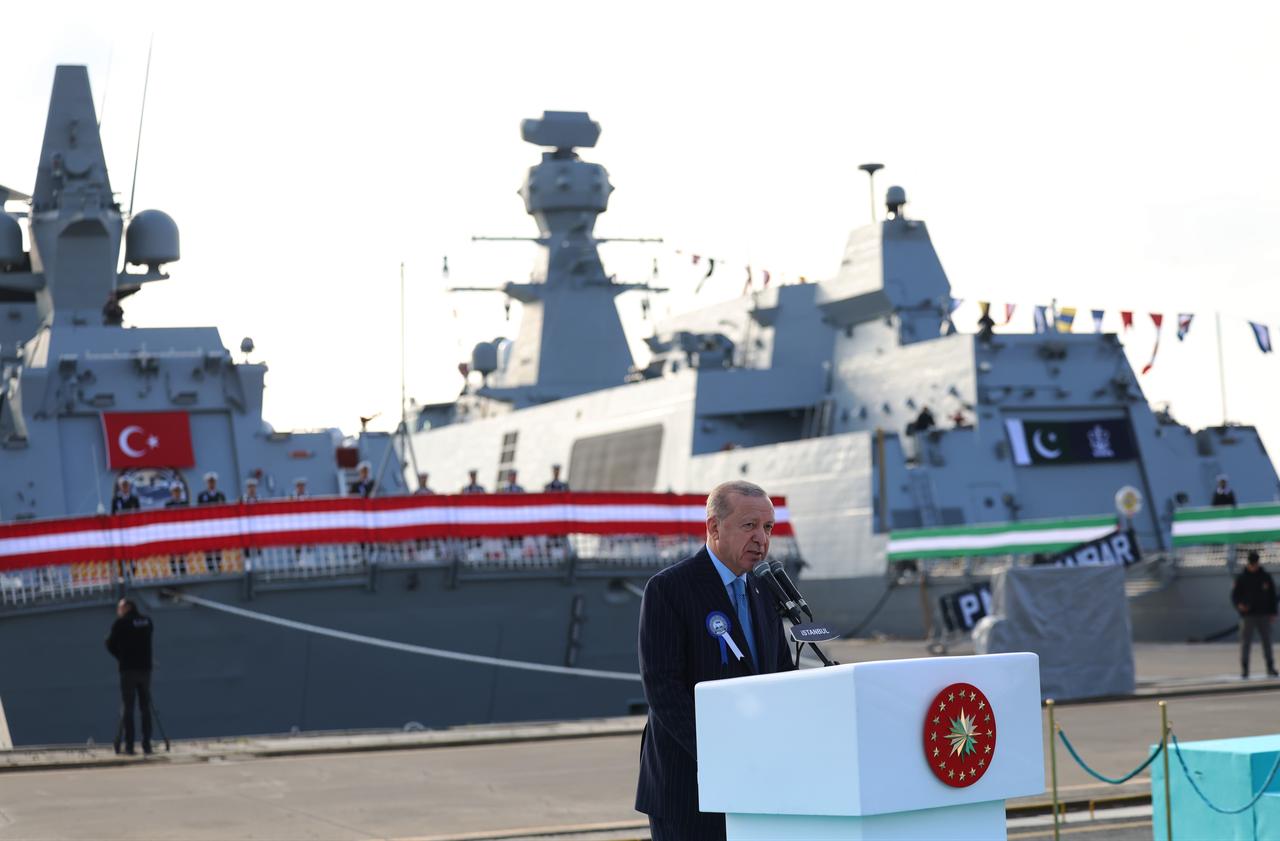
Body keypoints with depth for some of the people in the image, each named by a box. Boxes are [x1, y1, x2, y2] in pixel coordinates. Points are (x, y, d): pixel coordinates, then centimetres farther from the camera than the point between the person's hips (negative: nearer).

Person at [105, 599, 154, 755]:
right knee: (145, 707, 8)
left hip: (128, 668, -4)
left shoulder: (121, 623, -5)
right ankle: (147, 744, 3)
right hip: (145, 668, 4)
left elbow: (110, 644, -2)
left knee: (127, 708, -1)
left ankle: (129, 745, -7)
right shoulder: (147, 621, 8)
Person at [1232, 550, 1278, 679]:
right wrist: (1239, 604, -20)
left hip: (1264, 615, 2)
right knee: (1246, 643, -3)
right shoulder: (1241, 578, 1)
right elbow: (1234, 595, 0)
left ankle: (1270, 667, 13)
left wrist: (1272, 613, 4)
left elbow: (1272, 595, 9)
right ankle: (1244, 669, 2)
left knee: (1267, 642, 5)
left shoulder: (1265, 576, 6)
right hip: (1247, 615, -2)